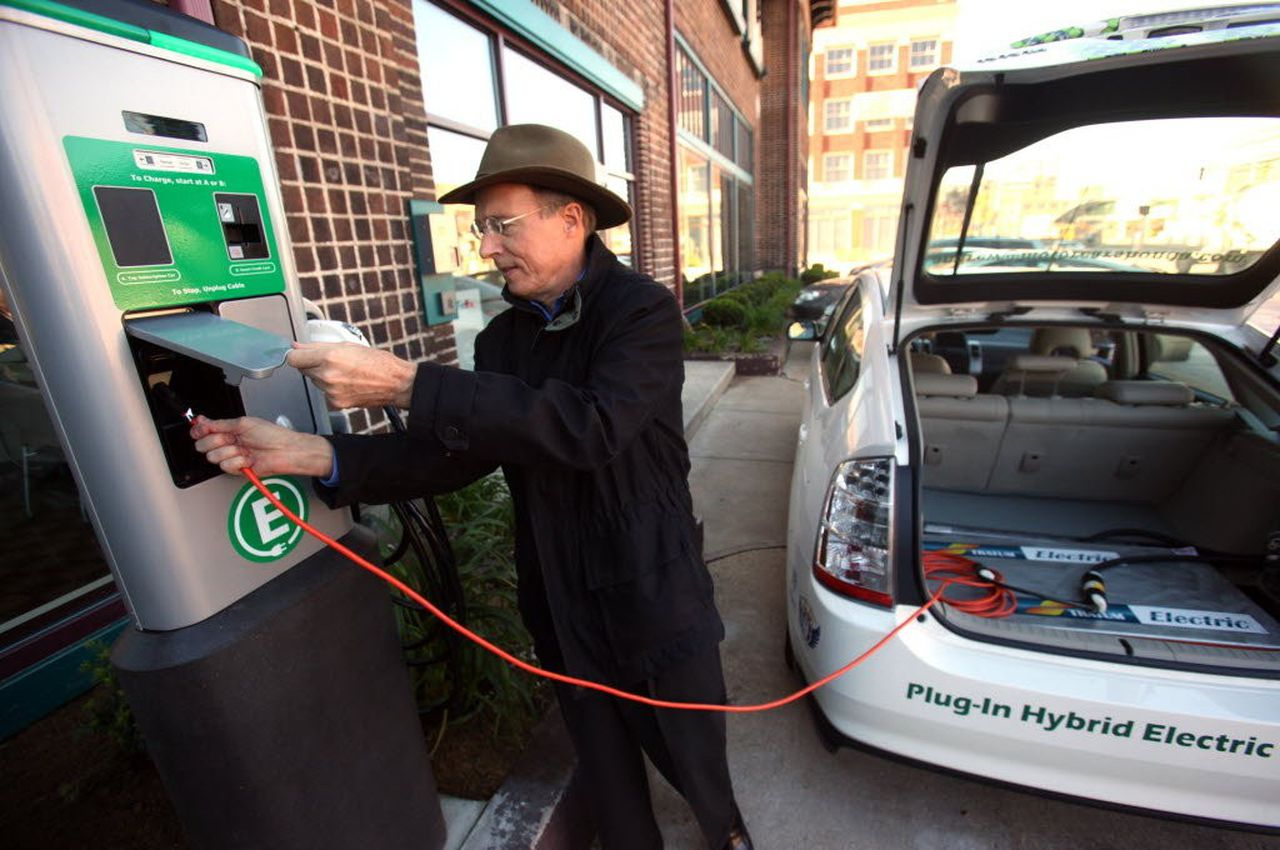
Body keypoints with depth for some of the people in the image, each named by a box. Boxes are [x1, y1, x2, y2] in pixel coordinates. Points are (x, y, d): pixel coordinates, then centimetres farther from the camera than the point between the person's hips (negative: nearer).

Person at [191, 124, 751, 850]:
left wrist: (407, 385, -34)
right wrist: (313, 454, -15)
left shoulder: (643, 309, -16)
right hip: (567, 612, 4)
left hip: (659, 603, -4)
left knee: (697, 762, 21)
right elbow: (458, 452, -2)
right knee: (609, 782, 23)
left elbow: (591, 428, -33)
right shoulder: (505, 337, 1)